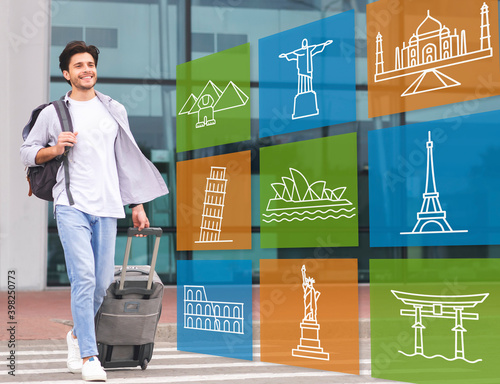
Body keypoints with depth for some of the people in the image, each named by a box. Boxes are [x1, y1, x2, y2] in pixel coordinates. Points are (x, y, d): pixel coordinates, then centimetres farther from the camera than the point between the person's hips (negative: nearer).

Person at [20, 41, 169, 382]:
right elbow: (28, 152, 13)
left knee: (103, 281, 3)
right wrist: (55, 149, -8)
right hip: (71, 206, -3)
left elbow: (126, 159, 18)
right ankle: (89, 356, -10)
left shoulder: (115, 110, 14)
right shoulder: (52, 113, 6)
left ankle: (78, 335, 29)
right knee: (84, 277, -15)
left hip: (106, 207, 3)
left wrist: (137, 204, 14)